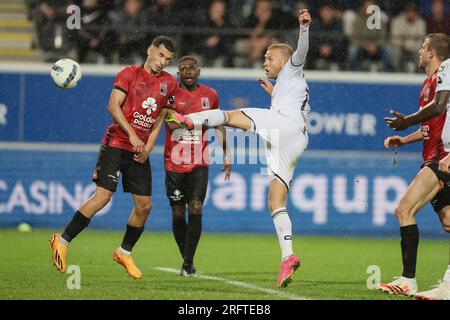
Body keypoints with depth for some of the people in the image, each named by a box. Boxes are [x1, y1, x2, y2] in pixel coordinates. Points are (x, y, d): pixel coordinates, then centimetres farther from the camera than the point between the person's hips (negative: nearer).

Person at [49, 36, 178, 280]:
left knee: (144, 205, 2)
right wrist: (132, 135, -20)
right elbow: (113, 106, -12)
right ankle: (62, 241, -4)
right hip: (116, 143, -5)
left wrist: (147, 148, 2)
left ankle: (124, 253, 21)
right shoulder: (129, 73, -3)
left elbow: (160, 118, 15)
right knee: (103, 196, -15)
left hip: (140, 150, 5)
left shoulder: (169, 83, 11)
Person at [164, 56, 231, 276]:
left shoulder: (210, 95, 7)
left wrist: (226, 155, 17)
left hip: (199, 164, 1)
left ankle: (188, 263, -11)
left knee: (195, 209, -13)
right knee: (178, 214, 2)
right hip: (174, 164, -1)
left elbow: (219, 125, 19)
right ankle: (186, 260, 19)